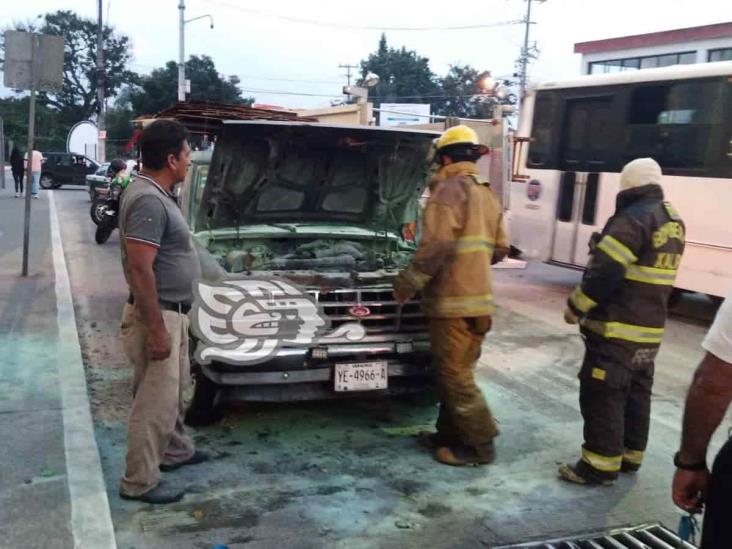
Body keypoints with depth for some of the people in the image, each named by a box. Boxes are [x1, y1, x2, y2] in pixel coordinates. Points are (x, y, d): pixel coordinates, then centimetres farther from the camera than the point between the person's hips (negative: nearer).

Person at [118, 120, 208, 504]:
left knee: (173, 389, 23)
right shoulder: (148, 201, -23)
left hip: (171, 312, 11)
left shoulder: (156, 194, 10)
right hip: (157, 315, -11)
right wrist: (156, 328, -26)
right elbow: (140, 270, -27)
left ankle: (175, 451, 41)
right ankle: (139, 482, 11)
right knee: (155, 400, -2)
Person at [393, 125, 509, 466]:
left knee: (455, 376, -1)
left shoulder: (449, 189, -11)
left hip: (453, 299, -9)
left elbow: (436, 246, -21)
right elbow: (500, 248, 21)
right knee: (455, 373, 17)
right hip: (478, 298, 9)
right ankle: (449, 434, 26)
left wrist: (408, 283, -12)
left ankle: (480, 445, 5)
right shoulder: (487, 195, 17)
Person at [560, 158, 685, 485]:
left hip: (617, 327, -9)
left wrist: (576, 306, -13)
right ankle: (630, 455, 28)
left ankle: (602, 465, 2)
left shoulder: (633, 219, -18)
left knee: (601, 395, -3)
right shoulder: (673, 222, 11)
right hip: (650, 328, 10)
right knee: (636, 393, 17)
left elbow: (606, 271, -22)